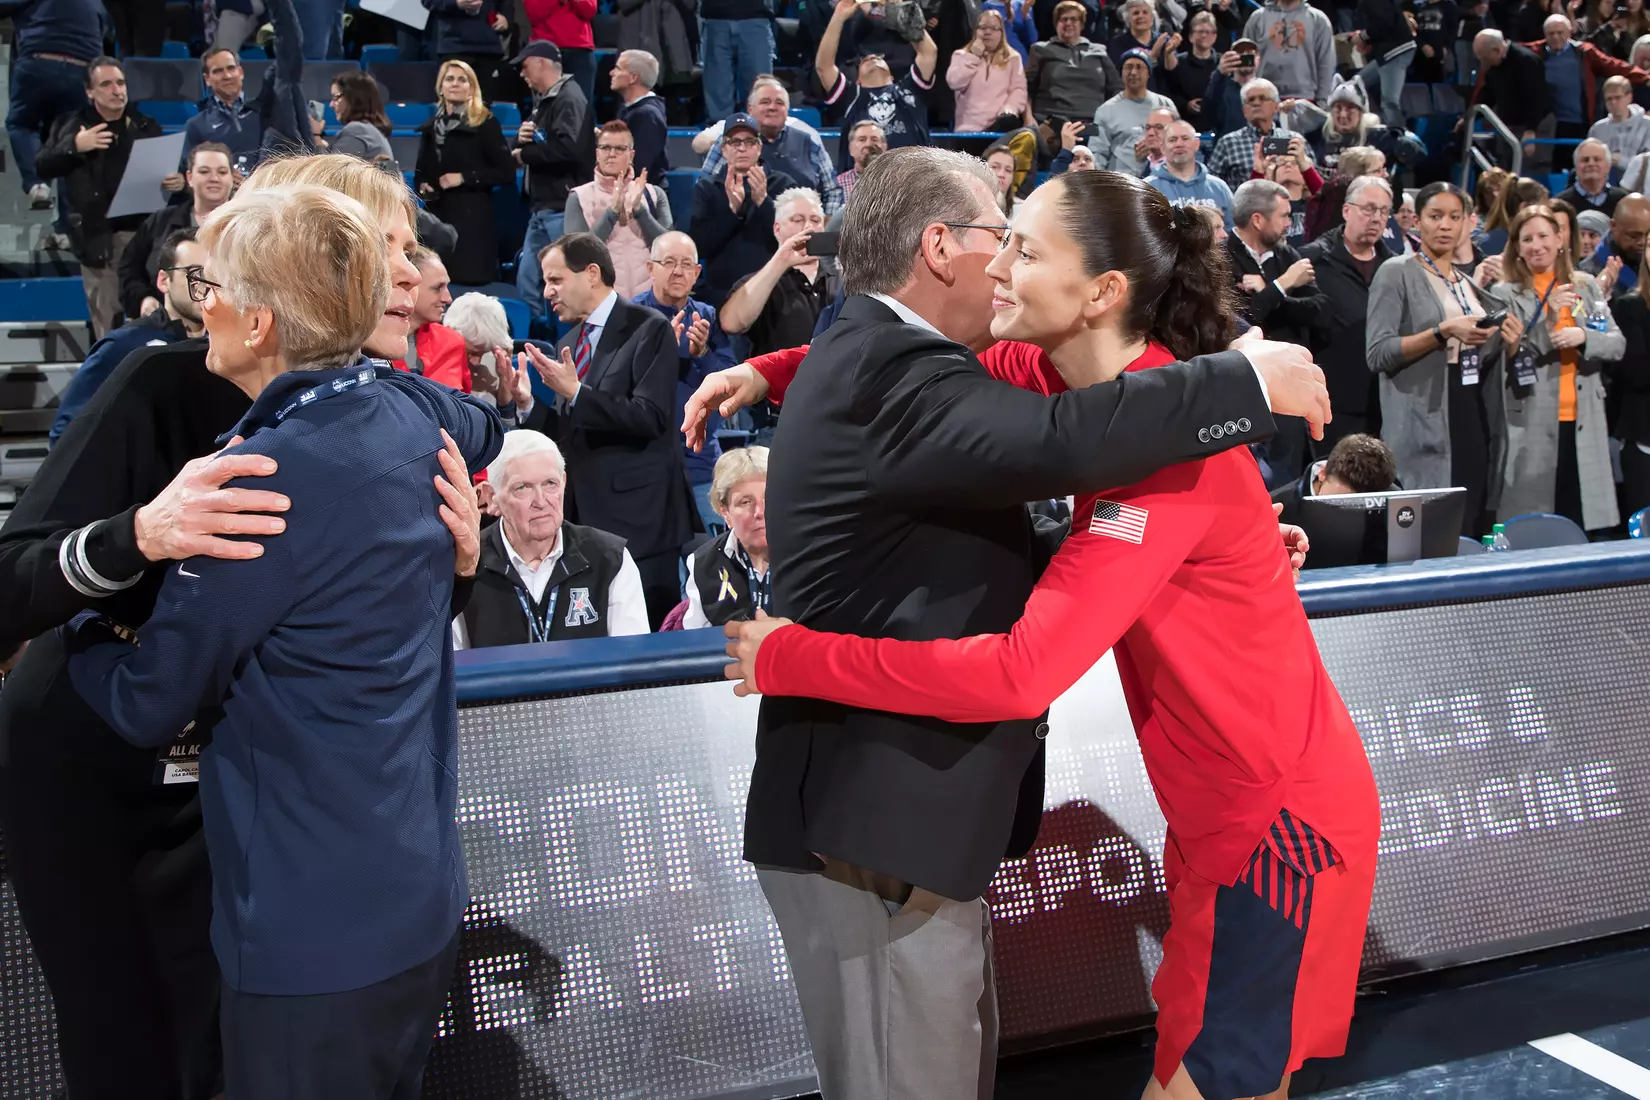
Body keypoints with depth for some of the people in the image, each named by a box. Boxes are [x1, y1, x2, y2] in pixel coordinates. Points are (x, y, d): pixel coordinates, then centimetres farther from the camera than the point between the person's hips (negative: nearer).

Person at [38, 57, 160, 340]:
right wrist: (74, 146, -12)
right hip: (97, 237, 0)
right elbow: (42, 167, 3)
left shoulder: (146, 126, 11)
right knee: (107, 326, 3)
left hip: (142, 232, 1)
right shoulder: (71, 125, 8)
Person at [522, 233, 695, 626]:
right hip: (582, 513, 7)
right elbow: (567, 434, 15)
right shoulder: (569, 343, 18)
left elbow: (652, 417, -17)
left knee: (647, 636, -4)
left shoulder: (649, 329, -5)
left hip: (636, 515, -7)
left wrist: (575, 392, -18)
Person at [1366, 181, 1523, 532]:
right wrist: (1444, 332, -20)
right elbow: (1378, 353, -11)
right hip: (1424, 428, -6)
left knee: (1471, 536, 1)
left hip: (1475, 420, 6)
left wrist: (1508, 342, 4)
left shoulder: (1470, 283, 20)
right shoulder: (1397, 273, 0)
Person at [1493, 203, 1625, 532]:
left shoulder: (1586, 285, 12)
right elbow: (1511, 356, -7)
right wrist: (1547, 317, -18)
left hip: (1583, 423, 3)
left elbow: (1618, 344, 7)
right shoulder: (1506, 293, 1)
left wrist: (1583, 337, -12)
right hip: (1531, 424, -3)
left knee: (1583, 518, 5)